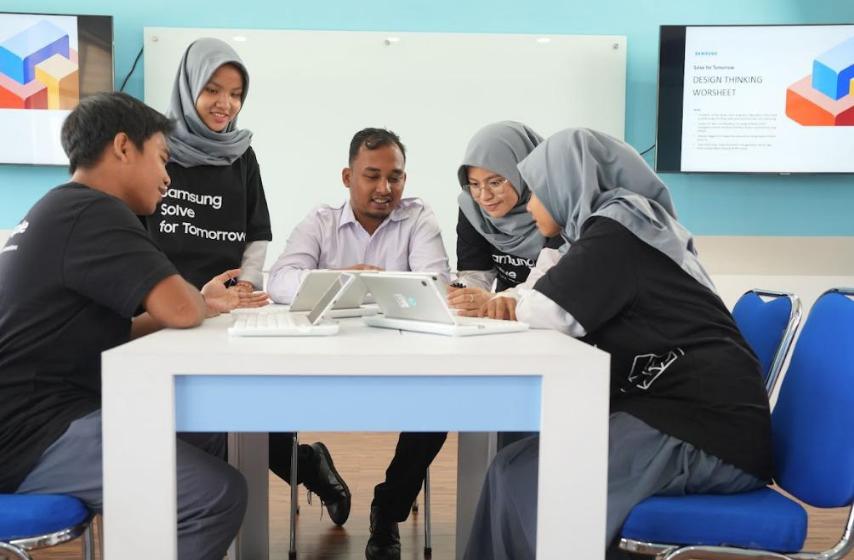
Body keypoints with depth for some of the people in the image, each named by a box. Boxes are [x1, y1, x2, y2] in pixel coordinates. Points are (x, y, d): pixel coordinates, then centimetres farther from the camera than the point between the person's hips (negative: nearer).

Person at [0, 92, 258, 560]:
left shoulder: (63, 211, 18)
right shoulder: (94, 212, -15)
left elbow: (110, 333, 21)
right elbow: (180, 310, -26)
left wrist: (201, 301, 14)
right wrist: (208, 304, -2)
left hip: (44, 411, 11)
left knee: (207, 443, 15)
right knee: (219, 494, -20)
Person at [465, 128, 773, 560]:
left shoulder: (618, 228, -11)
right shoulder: (618, 225, 17)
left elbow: (550, 312, -16)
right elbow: (555, 298, 19)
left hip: (709, 430, -9)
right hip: (687, 410, 9)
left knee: (523, 478, -14)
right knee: (522, 464, 1)